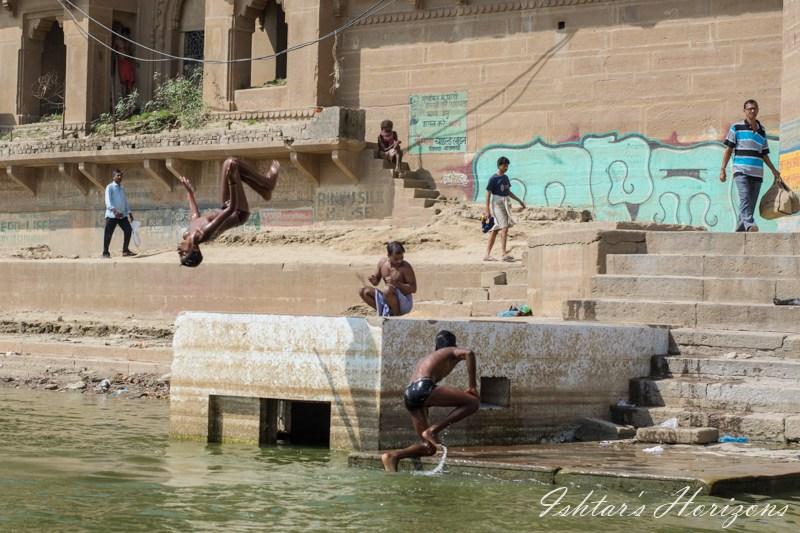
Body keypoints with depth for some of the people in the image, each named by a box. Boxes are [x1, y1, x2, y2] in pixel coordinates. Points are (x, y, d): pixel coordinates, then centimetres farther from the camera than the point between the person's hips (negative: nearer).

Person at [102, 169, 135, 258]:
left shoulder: (122, 188, 17)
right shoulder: (110, 187, -5)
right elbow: (108, 200, -17)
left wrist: (129, 212, 18)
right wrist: (114, 210, -31)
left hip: (122, 215, 6)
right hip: (112, 215, -6)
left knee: (128, 230, 0)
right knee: (108, 234, -4)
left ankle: (125, 250, 11)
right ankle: (105, 253, 4)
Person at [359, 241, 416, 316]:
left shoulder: (405, 267, -18)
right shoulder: (382, 262, -1)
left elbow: (413, 289, -17)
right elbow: (376, 282, 12)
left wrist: (397, 284, -29)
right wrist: (373, 281, -13)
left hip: (405, 303, -6)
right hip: (388, 301, 6)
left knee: (388, 289, -36)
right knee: (363, 291, -5)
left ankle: (396, 315, -16)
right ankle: (383, 311, -7)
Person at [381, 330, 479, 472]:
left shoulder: (426, 359, 38)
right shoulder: (451, 352, 17)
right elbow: (468, 353, -5)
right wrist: (473, 386, -3)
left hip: (409, 394, 7)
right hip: (423, 388, -7)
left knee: (430, 447, 12)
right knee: (473, 403, -5)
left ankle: (393, 456, -8)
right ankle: (433, 430, -14)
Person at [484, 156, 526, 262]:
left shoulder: (506, 178, 12)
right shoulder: (493, 179, -10)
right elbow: (488, 194, -10)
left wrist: (519, 201, 22)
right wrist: (487, 210, -14)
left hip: (505, 204, 7)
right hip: (497, 204, -7)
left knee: (495, 230, 7)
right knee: (504, 227, -16)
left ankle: (487, 254, 10)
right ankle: (503, 253, -18)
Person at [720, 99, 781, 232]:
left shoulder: (762, 131, 19)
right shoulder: (736, 128, 6)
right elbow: (729, 150, 4)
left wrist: (774, 170, 12)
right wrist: (722, 169, -3)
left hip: (757, 174, 5)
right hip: (741, 171, -5)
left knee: (751, 204, 3)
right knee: (745, 196, -25)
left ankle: (740, 230, 9)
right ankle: (749, 224, -41)